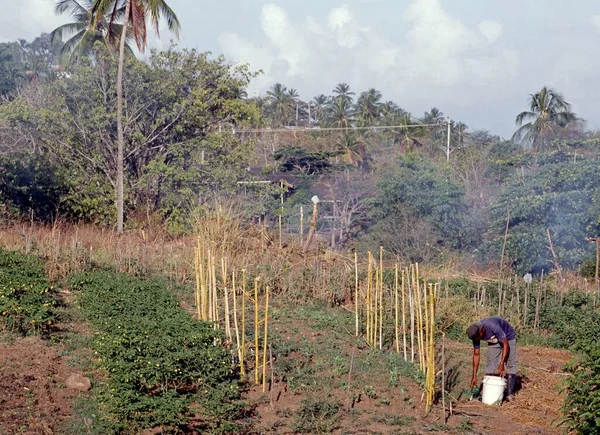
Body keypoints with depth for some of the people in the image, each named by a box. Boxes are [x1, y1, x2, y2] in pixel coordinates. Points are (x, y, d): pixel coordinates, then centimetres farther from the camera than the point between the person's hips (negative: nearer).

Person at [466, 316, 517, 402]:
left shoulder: (493, 327, -42)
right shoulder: (476, 334, -22)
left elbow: (506, 344, -34)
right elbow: (476, 354, -14)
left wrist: (501, 364, -37)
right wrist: (474, 376, -15)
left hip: (507, 338, -5)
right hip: (494, 341, 5)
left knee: (510, 365, -12)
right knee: (490, 365, -4)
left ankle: (510, 394, -11)